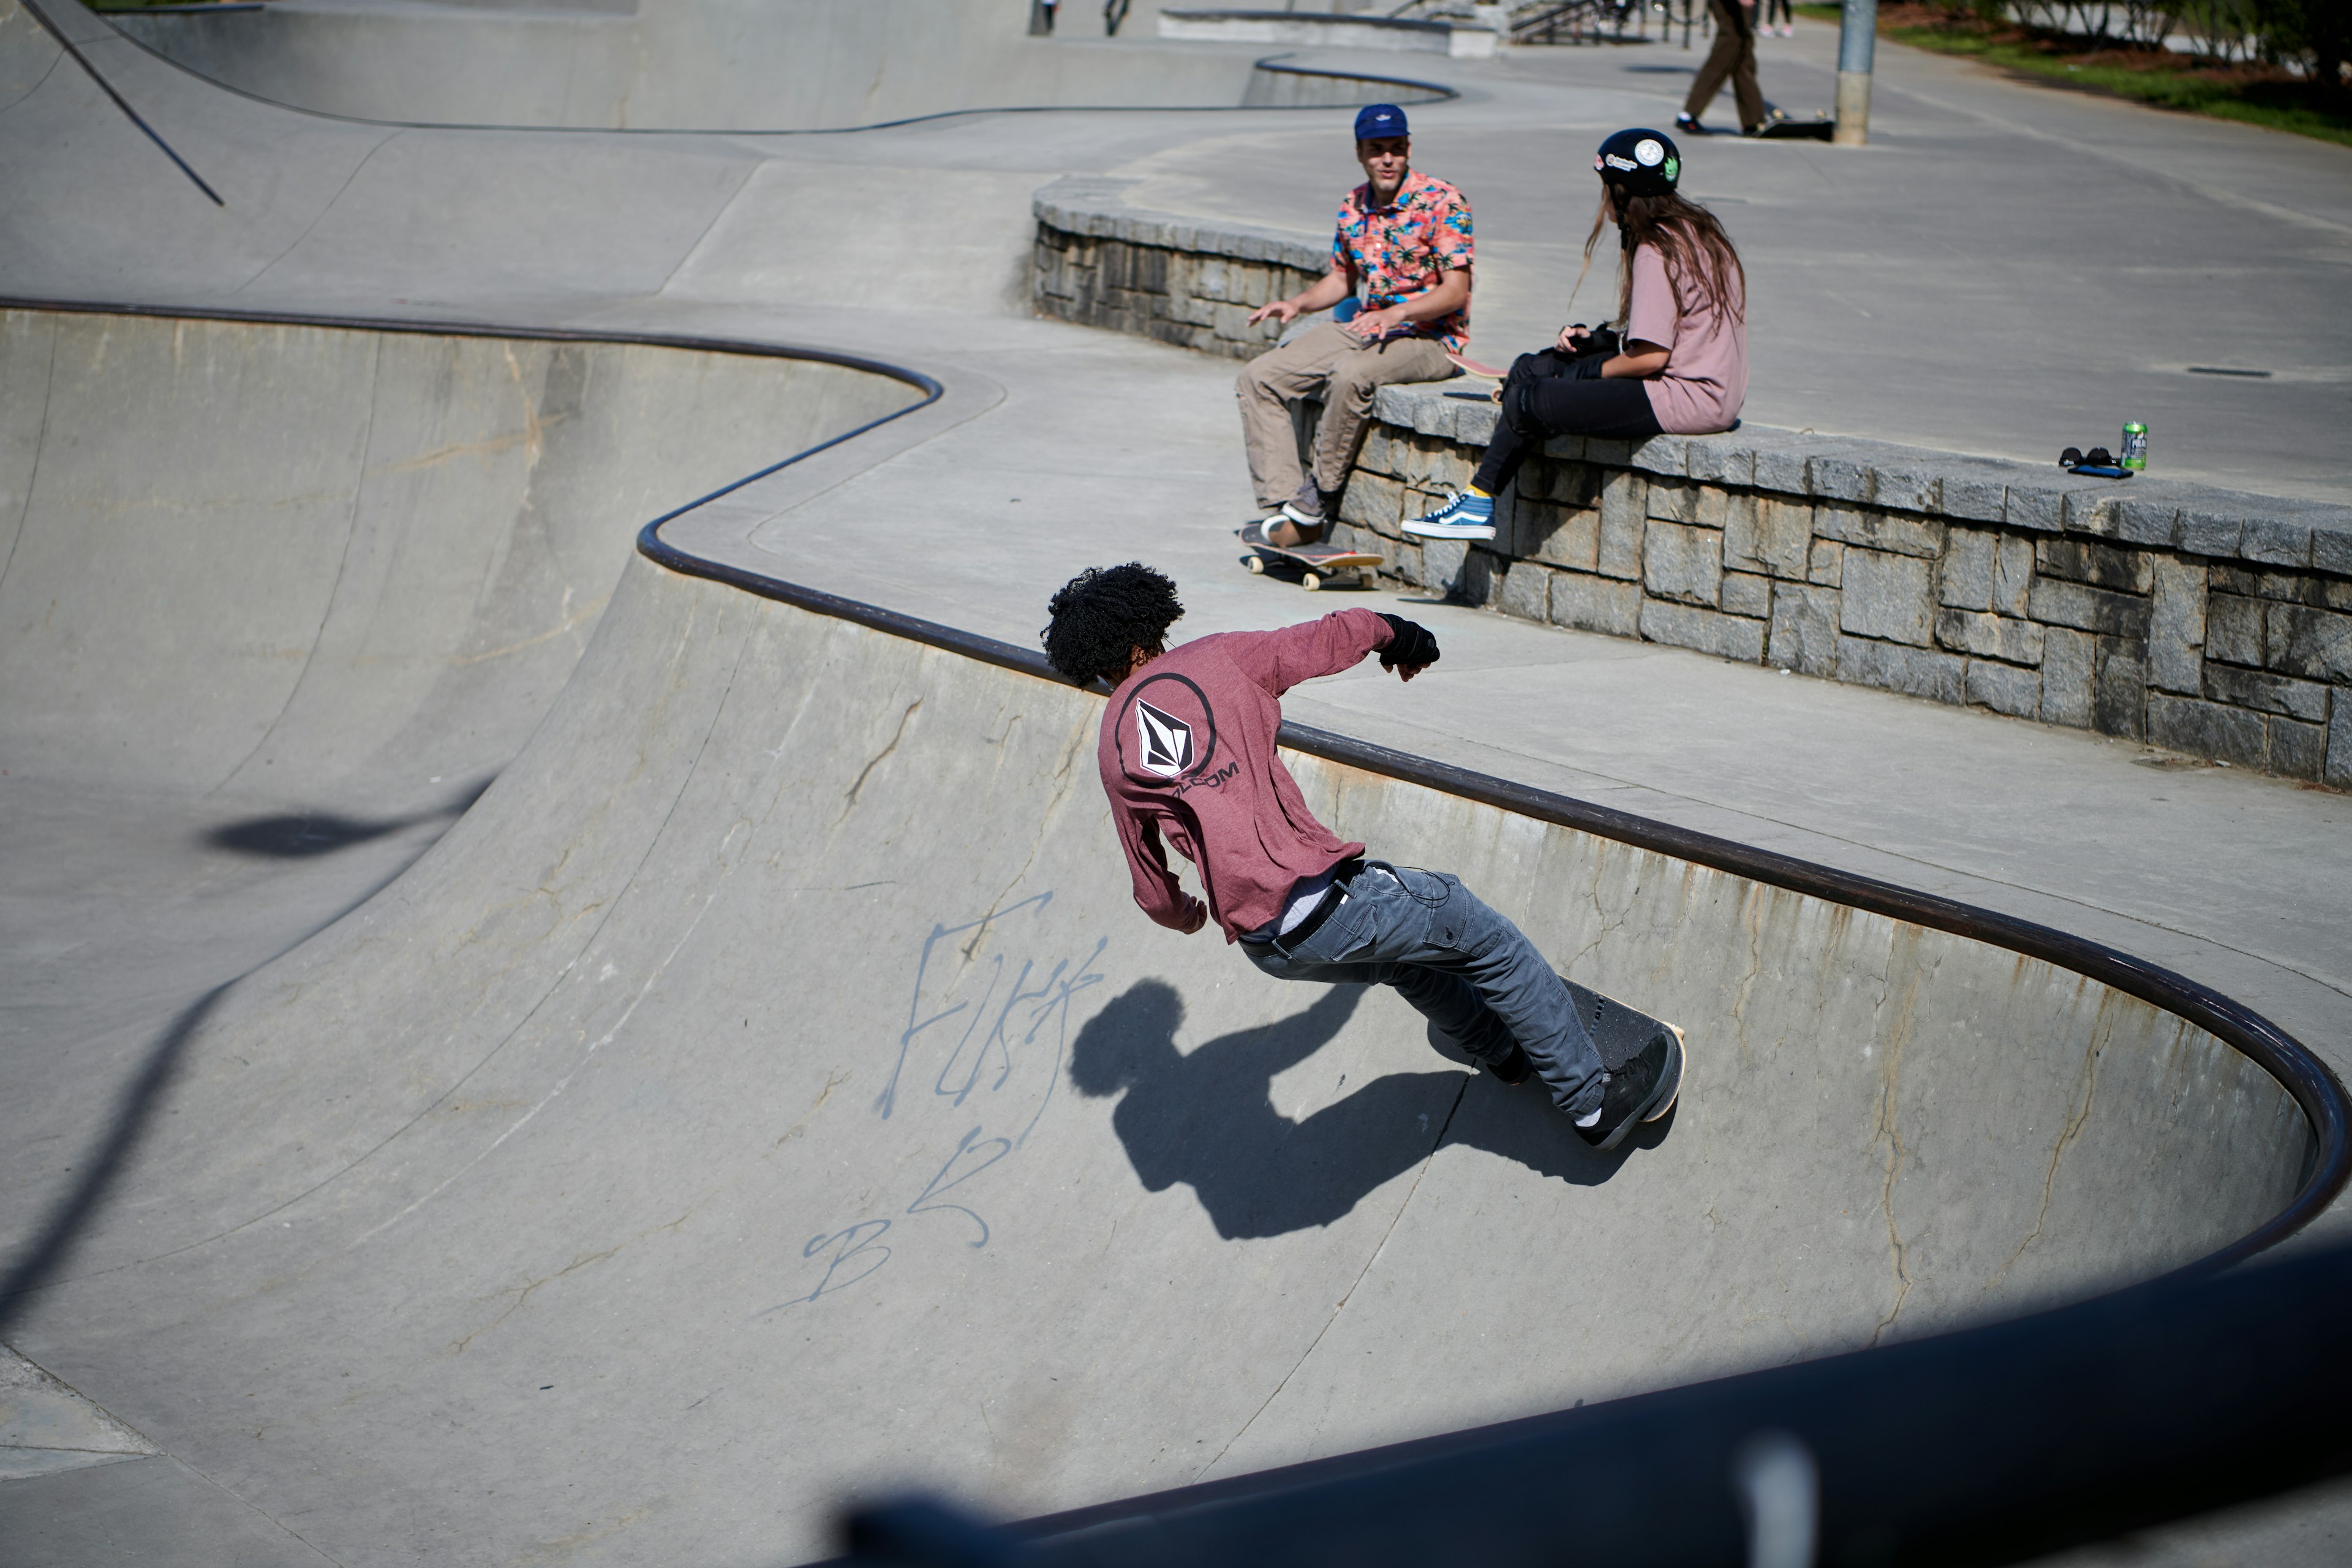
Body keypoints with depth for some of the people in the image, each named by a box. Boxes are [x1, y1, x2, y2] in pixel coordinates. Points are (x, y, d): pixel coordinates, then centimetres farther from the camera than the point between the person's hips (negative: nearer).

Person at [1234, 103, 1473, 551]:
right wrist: (1297, 303, 2)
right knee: (1258, 378, -6)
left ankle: (1320, 497, -18)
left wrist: (1396, 314, -31)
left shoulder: (1442, 203, -12)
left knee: (1350, 375, -38)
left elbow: (1455, 292, -16)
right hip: (1364, 328, 7)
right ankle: (1282, 510, -13)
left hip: (1429, 337, -7)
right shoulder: (1353, 206, 8)